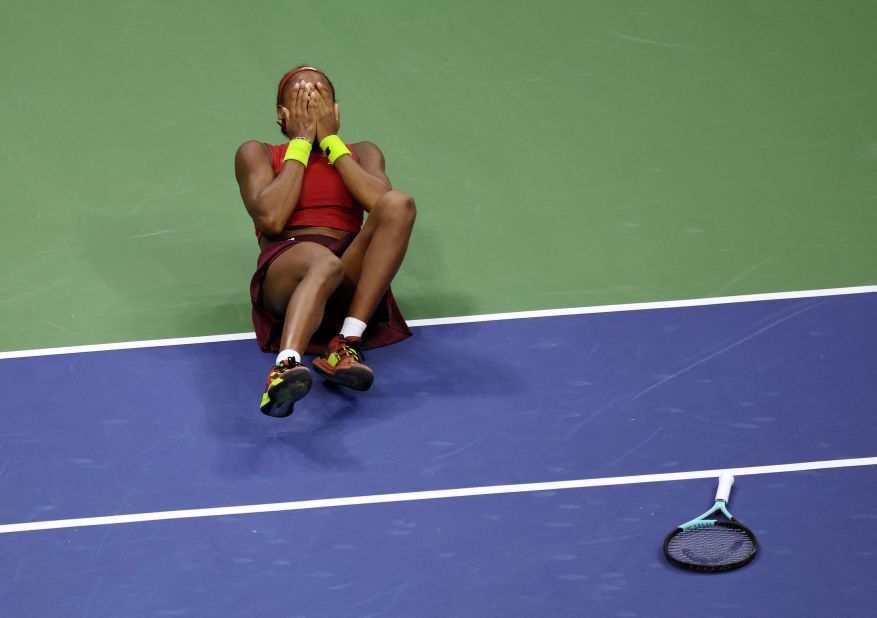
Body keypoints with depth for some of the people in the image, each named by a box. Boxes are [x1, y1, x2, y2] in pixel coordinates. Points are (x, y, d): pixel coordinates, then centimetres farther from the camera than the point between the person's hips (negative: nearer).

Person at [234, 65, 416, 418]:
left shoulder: (360, 153, 27)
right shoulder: (257, 154, 21)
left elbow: (380, 201, 1)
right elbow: (270, 218, -2)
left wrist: (330, 139, 5)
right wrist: (301, 143, 6)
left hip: (353, 277, 3)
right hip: (285, 267, -3)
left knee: (399, 203, -29)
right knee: (324, 262, -41)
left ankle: (346, 344, -37)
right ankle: (286, 366, -68)